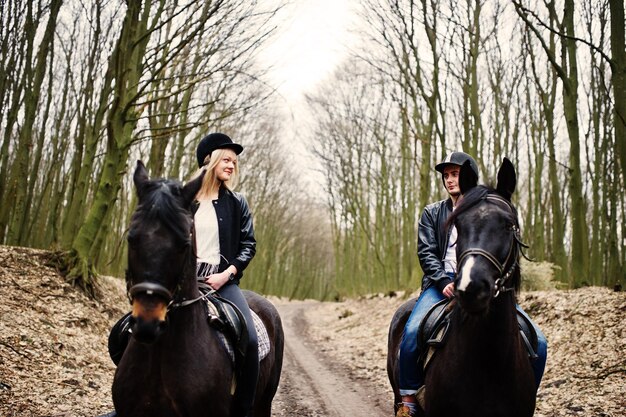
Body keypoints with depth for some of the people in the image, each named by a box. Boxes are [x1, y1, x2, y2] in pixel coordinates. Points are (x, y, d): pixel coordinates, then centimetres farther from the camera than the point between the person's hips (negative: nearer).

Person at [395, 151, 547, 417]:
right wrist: (445, 283, -13)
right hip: (443, 284, -1)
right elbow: (426, 253, 5)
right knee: (412, 331, -32)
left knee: (538, 342, -15)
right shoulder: (432, 213, 15)